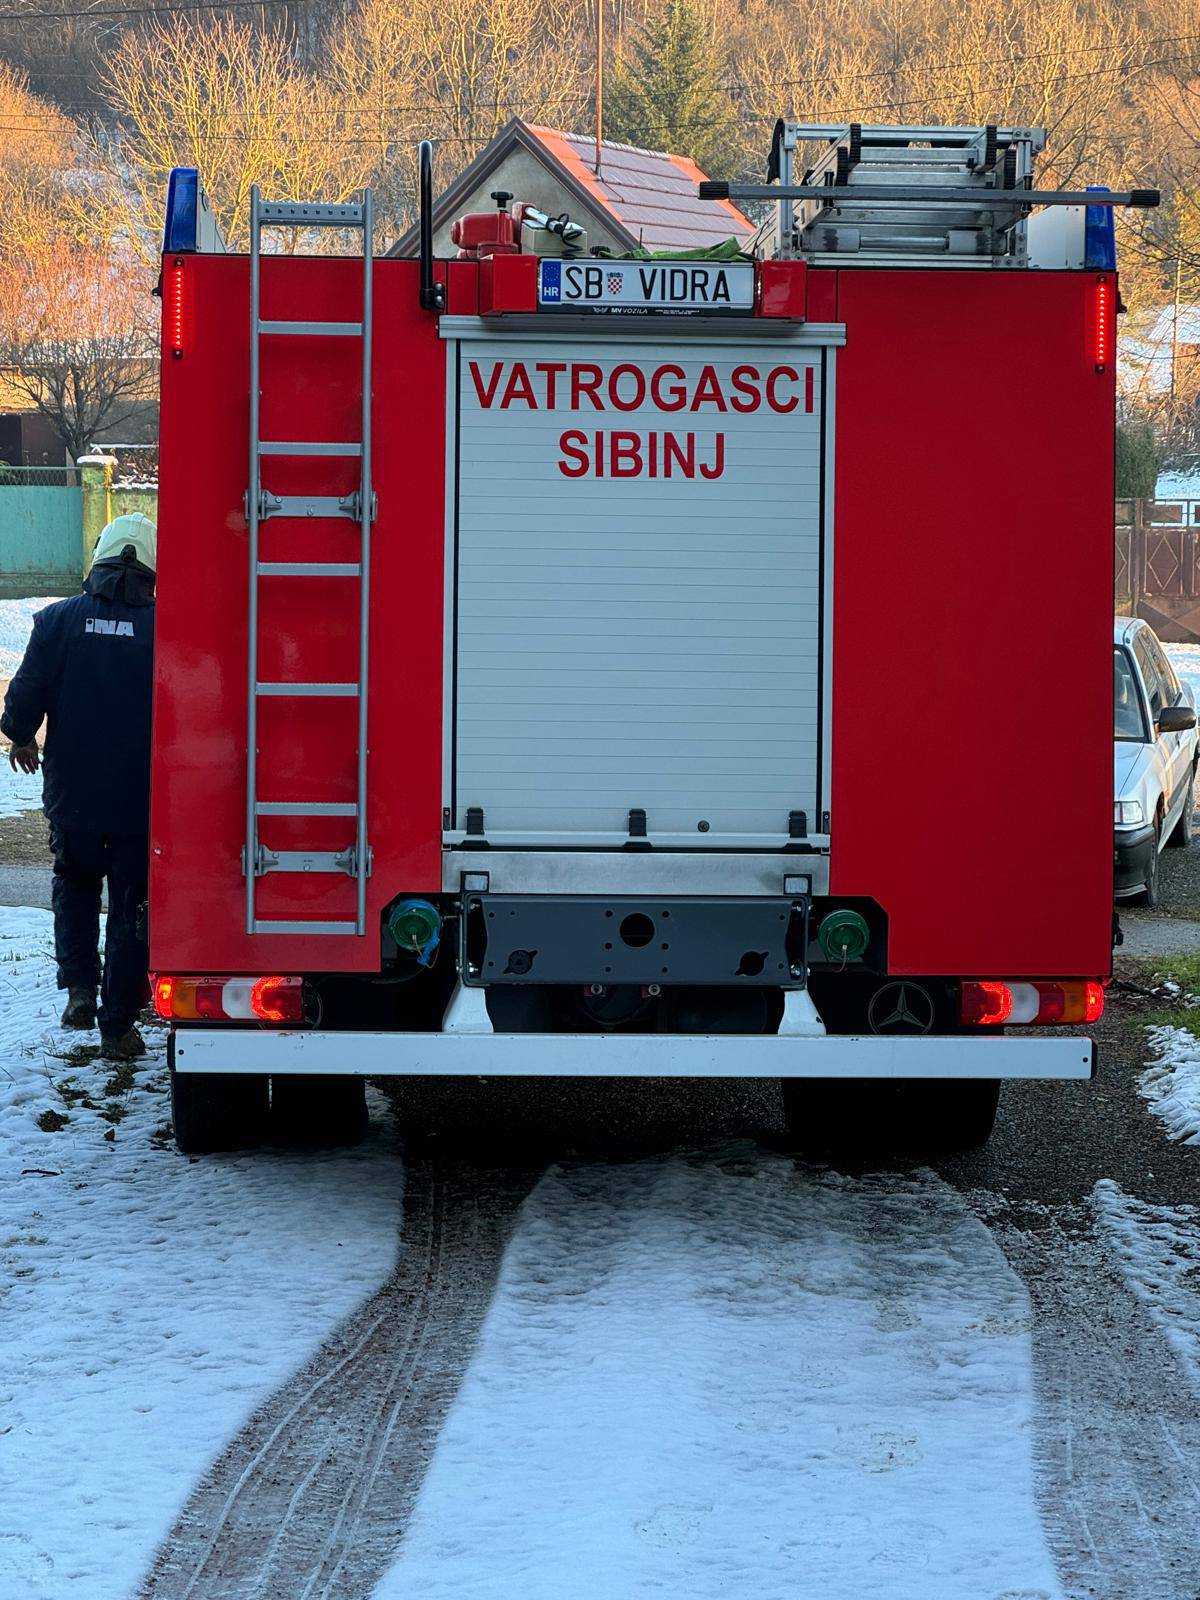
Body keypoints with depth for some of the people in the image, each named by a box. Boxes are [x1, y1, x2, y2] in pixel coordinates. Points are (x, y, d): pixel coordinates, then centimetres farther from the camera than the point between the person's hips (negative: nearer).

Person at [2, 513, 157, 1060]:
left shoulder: (57, 620, -7)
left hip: (71, 791, 1)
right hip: (142, 800, -1)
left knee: (75, 887, 25)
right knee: (132, 906, 9)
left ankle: (79, 986, 11)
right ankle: (118, 1026, 10)